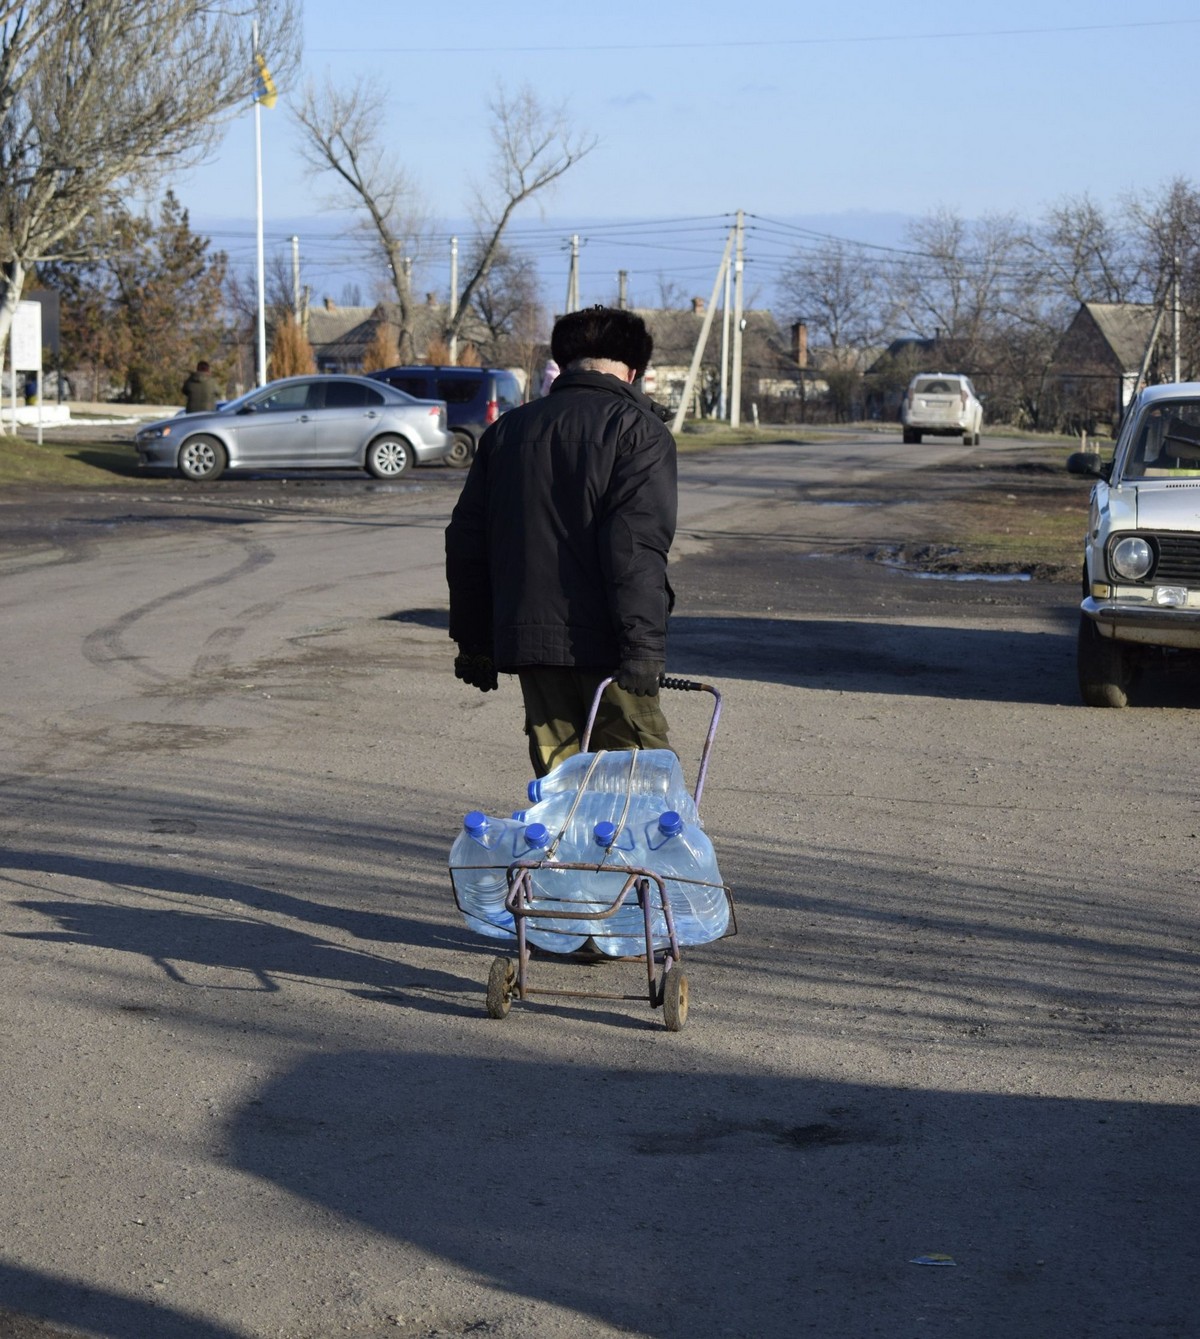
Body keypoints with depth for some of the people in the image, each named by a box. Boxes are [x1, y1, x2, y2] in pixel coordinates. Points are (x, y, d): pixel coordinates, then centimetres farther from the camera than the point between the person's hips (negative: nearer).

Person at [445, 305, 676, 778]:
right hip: (602, 644, -5)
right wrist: (643, 649, -18)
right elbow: (637, 548, -16)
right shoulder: (638, 430, -4)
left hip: (525, 638, 5)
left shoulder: (507, 429, 15)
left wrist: (474, 640, 21)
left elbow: (466, 540, 16)